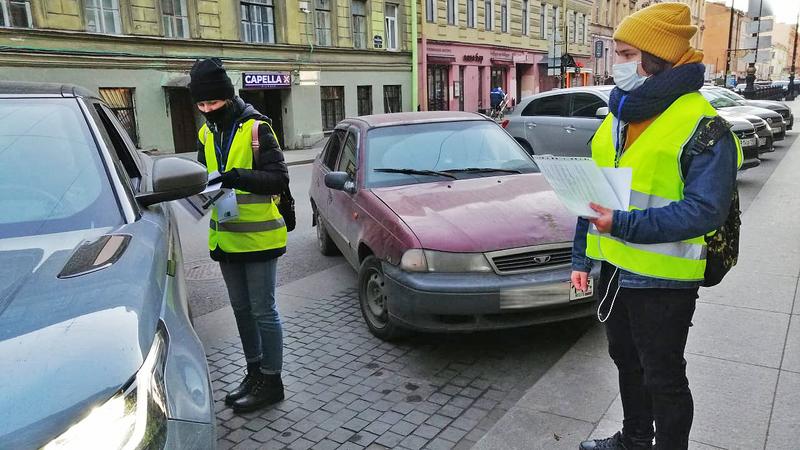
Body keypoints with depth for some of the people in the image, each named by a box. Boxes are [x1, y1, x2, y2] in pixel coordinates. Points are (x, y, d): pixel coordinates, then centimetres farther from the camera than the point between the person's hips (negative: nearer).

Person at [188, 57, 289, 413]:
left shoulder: (256, 127, -12)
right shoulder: (207, 134, 10)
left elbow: (279, 178, -18)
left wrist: (241, 177, -33)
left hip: (259, 236, -8)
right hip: (226, 238, 8)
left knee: (263, 311, 2)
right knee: (241, 309, 17)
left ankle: (271, 380, 16)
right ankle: (254, 372, 33)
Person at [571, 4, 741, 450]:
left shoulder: (703, 127, -16)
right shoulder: (618, 117, 8)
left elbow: (706, 210, -23)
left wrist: (625, 224, -31)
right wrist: (581, 257, 9)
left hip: (663, 280, -7)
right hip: (613, 268, 8)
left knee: (663, 377, 8)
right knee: (627, 362, 23)